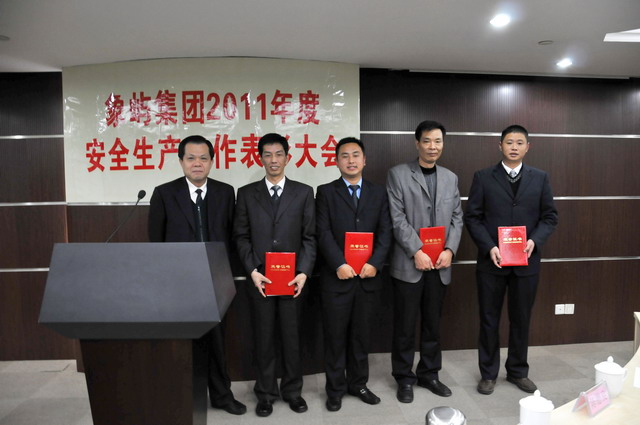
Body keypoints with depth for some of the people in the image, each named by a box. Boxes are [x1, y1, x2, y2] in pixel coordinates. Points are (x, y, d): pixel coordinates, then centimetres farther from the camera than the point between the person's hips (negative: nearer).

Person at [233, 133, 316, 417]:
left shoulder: (303, 192, 4)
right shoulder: (247, 193, 5)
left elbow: (309, 237, 1)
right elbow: (241, 237, 3)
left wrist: (303, 272, -9)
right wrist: (253, 271, -8)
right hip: (260, 278, 0)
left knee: (292, 336, 10)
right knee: (263, 338, 10)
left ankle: (292, 390, 29)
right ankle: (266, 392, 27)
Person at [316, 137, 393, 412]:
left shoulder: (379, 193, 10)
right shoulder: (326, 192, 3)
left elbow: (385, 234, 3)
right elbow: (324, 234, -5)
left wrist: (375, 263, -11)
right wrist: (340, 264, -16)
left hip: (369, 277, 2)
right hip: (337, 277, -2)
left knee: (361, 335, 13)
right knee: (335, 336, 7)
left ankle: (358, 384, 30)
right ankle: (335, 389, 23)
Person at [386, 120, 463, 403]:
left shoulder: (450, 178, 13)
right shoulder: (398, 174, -2)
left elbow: (457, 218, 10)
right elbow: (397, 218, -9)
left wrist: (450, 250, -5)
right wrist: (417, 252, -15)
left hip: (440, 265, 4)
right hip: (408, 264, -4)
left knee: (433, 324, 14)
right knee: (405, 325, 6)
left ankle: (429, 373, 31)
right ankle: (405, 377, 23)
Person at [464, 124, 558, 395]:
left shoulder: (540, 178, 7)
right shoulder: (483, 177, 0)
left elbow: (549, 217, 6)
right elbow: (472, 217, -3)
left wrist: (535, 241, -12)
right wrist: (489, 247, -15)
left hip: (526, 261, 2)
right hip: (491, 261, -2)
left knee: (521, 319, 13)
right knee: (489, 319, 8)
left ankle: (518, 371, 31)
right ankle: (488, 373, 23)